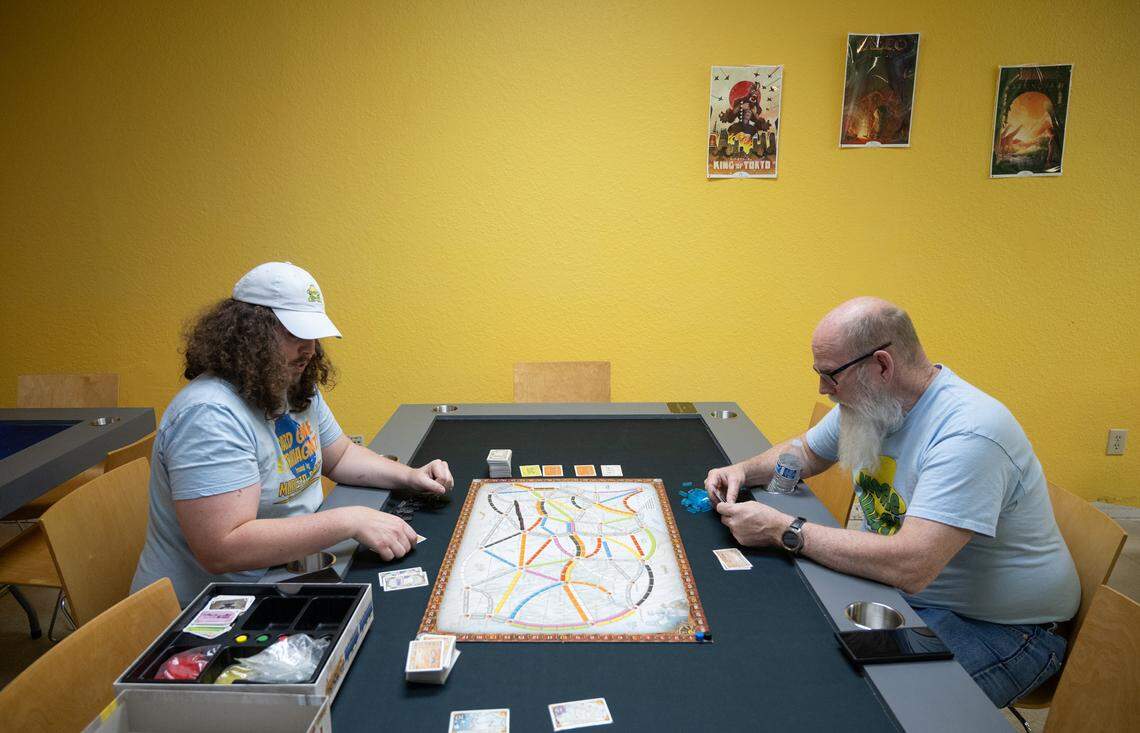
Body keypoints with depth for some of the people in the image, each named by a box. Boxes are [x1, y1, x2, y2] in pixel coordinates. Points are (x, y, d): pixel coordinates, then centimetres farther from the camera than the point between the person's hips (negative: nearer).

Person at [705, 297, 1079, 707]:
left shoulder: (970, 434, -30)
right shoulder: (868, 400, -1)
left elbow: (909, 566, -38)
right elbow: (804, 453, 18)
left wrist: (782, 529, -31)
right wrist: (744, 470, -3)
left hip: (1000, 625, -7)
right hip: (903, 583, 8)